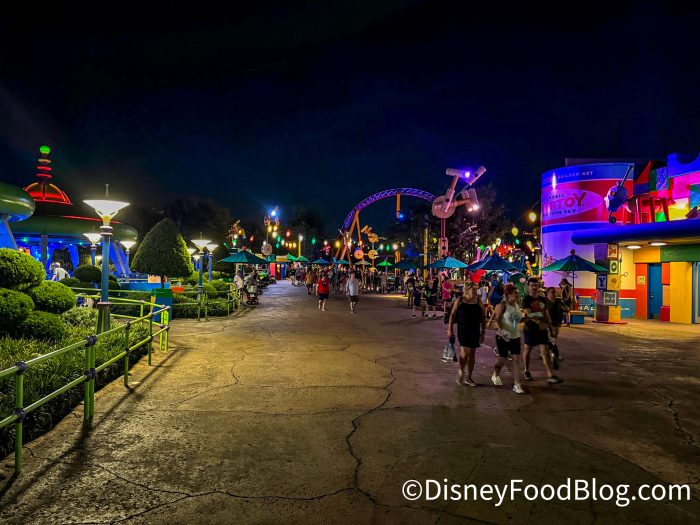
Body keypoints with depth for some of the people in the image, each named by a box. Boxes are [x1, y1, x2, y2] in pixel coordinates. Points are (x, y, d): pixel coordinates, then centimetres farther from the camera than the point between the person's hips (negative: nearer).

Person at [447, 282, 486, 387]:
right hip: (463, 330, -3)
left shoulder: (478, 301, 1)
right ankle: (461, 371, 16)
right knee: (464, 352, -12)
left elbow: (483, 318, 5)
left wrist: (483, 332, 2)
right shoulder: (460, 300, -4)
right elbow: (452, 314, 1)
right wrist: (450, 329, -1)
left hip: (475, 331, 3)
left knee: (472, 353, 9)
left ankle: (468, 377, 23)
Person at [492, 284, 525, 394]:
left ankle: (516, 385, -2)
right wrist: (502, 330, -28)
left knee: (516, 360, -3)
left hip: (515, 336, 5)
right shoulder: (503, 305, -12)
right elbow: (497, 319, -18)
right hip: (503, 336, -5)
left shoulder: (517, 305, 6)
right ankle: (495, 376, 35)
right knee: (503, 359, 6)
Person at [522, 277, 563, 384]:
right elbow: (529, 314, -20)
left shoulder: (542, 299, 10)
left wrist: (550, 328, 13)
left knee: (545, 351, -4)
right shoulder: (526, 300, -7)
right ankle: (527, 371, 29)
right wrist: (539, 322, -32)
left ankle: (550, 376, -7)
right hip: (530, 329, -4)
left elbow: (546, 314, 15)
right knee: (528, 350, 10)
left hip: (542, 329, 4)